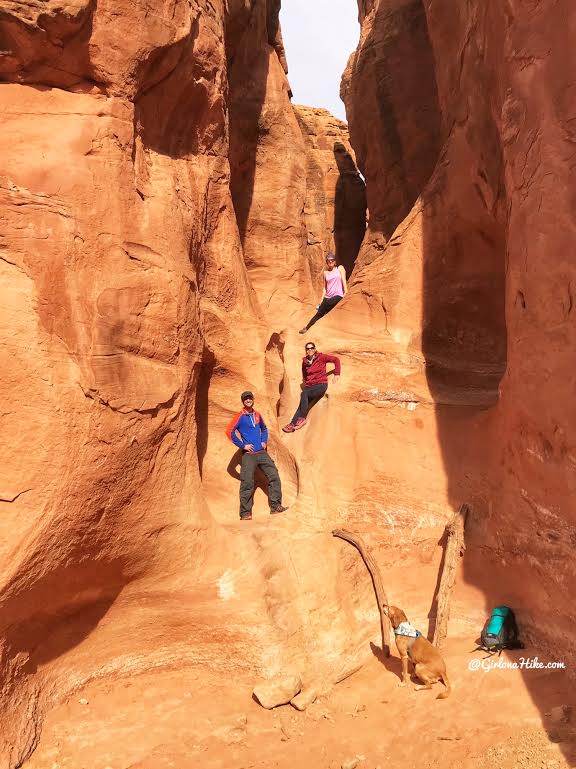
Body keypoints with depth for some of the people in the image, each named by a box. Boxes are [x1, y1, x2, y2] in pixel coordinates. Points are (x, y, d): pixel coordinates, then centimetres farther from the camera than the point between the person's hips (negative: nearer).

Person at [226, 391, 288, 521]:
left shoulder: (257, 415, 13)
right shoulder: (240, 416, -4)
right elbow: (230, 432, -11)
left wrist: (264, 441, 13)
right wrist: (243, 445, -10)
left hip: (262, 452, 6)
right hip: (249, 454, -5)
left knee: (274, 476, 1)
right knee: (247, 483, -7)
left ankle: (275, 506, 10)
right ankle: (245, 513, -2)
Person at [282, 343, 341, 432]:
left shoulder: (321, 357, -5)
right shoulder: (305, 361, 9)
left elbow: (336, 359, -4)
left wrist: (336, 374, -8)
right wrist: (305, 381, 13)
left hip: (321, 385, -5)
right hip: (310, 386, 5)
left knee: (304, 394, -29)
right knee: (302, 405, -12)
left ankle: (302, 419, -21)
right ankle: (293, 424, -15)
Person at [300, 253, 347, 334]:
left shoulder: (340, 268, 7)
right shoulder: (326, 272, 15)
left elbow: (344, 281, -2)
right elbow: (325, 288, 17)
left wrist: (346, 293, -13)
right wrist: (322, 299, 9)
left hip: (338, 296, -4)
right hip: (328, 297, 4)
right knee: (319, 314, -3)